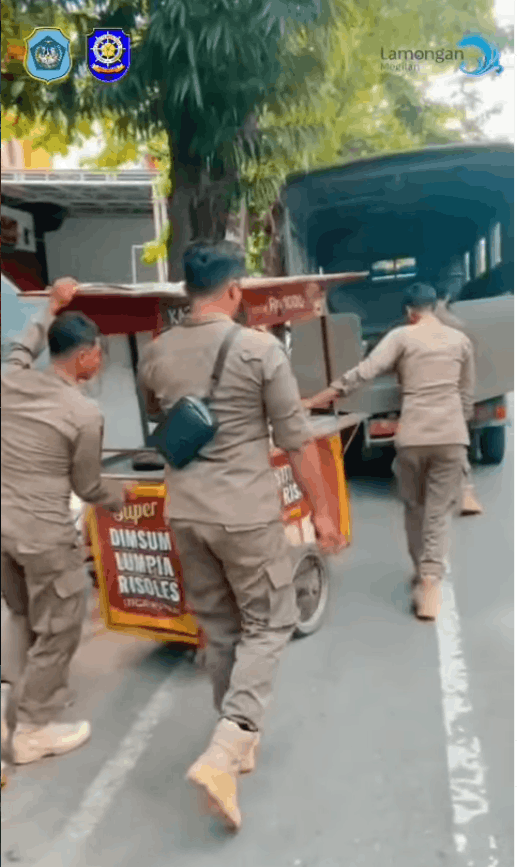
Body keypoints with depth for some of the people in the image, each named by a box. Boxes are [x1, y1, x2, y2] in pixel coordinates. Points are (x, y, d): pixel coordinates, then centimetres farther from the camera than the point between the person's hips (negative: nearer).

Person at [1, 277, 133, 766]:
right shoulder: (85, 414, -15)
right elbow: (87, 487, -4)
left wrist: (52, 307, 35)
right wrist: (120, 498, 17)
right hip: (45, 535, -6)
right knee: (57, 631, 12)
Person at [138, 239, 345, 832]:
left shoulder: (155, 355, 2)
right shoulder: (261, 349, -12)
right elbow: (296, 440, -9)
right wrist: (320, 511, 0)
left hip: (185, 512, 5)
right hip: (246, 512, -5)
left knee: (217, 628, 19)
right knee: (267, 625, 10)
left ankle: (239, 738, 33)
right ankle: (222, 753, -1)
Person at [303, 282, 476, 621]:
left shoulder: (401, 336, 1)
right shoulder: (461, 340, 11)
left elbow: (362, 373, -10)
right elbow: (468, 395, 14)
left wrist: (313, 401, -9)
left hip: (413, 435, -1)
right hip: (452, 435, 2)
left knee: (415, 507, 18)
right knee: (439, 512, 4)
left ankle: (423, 575, 30)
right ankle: (431, 582, -10)